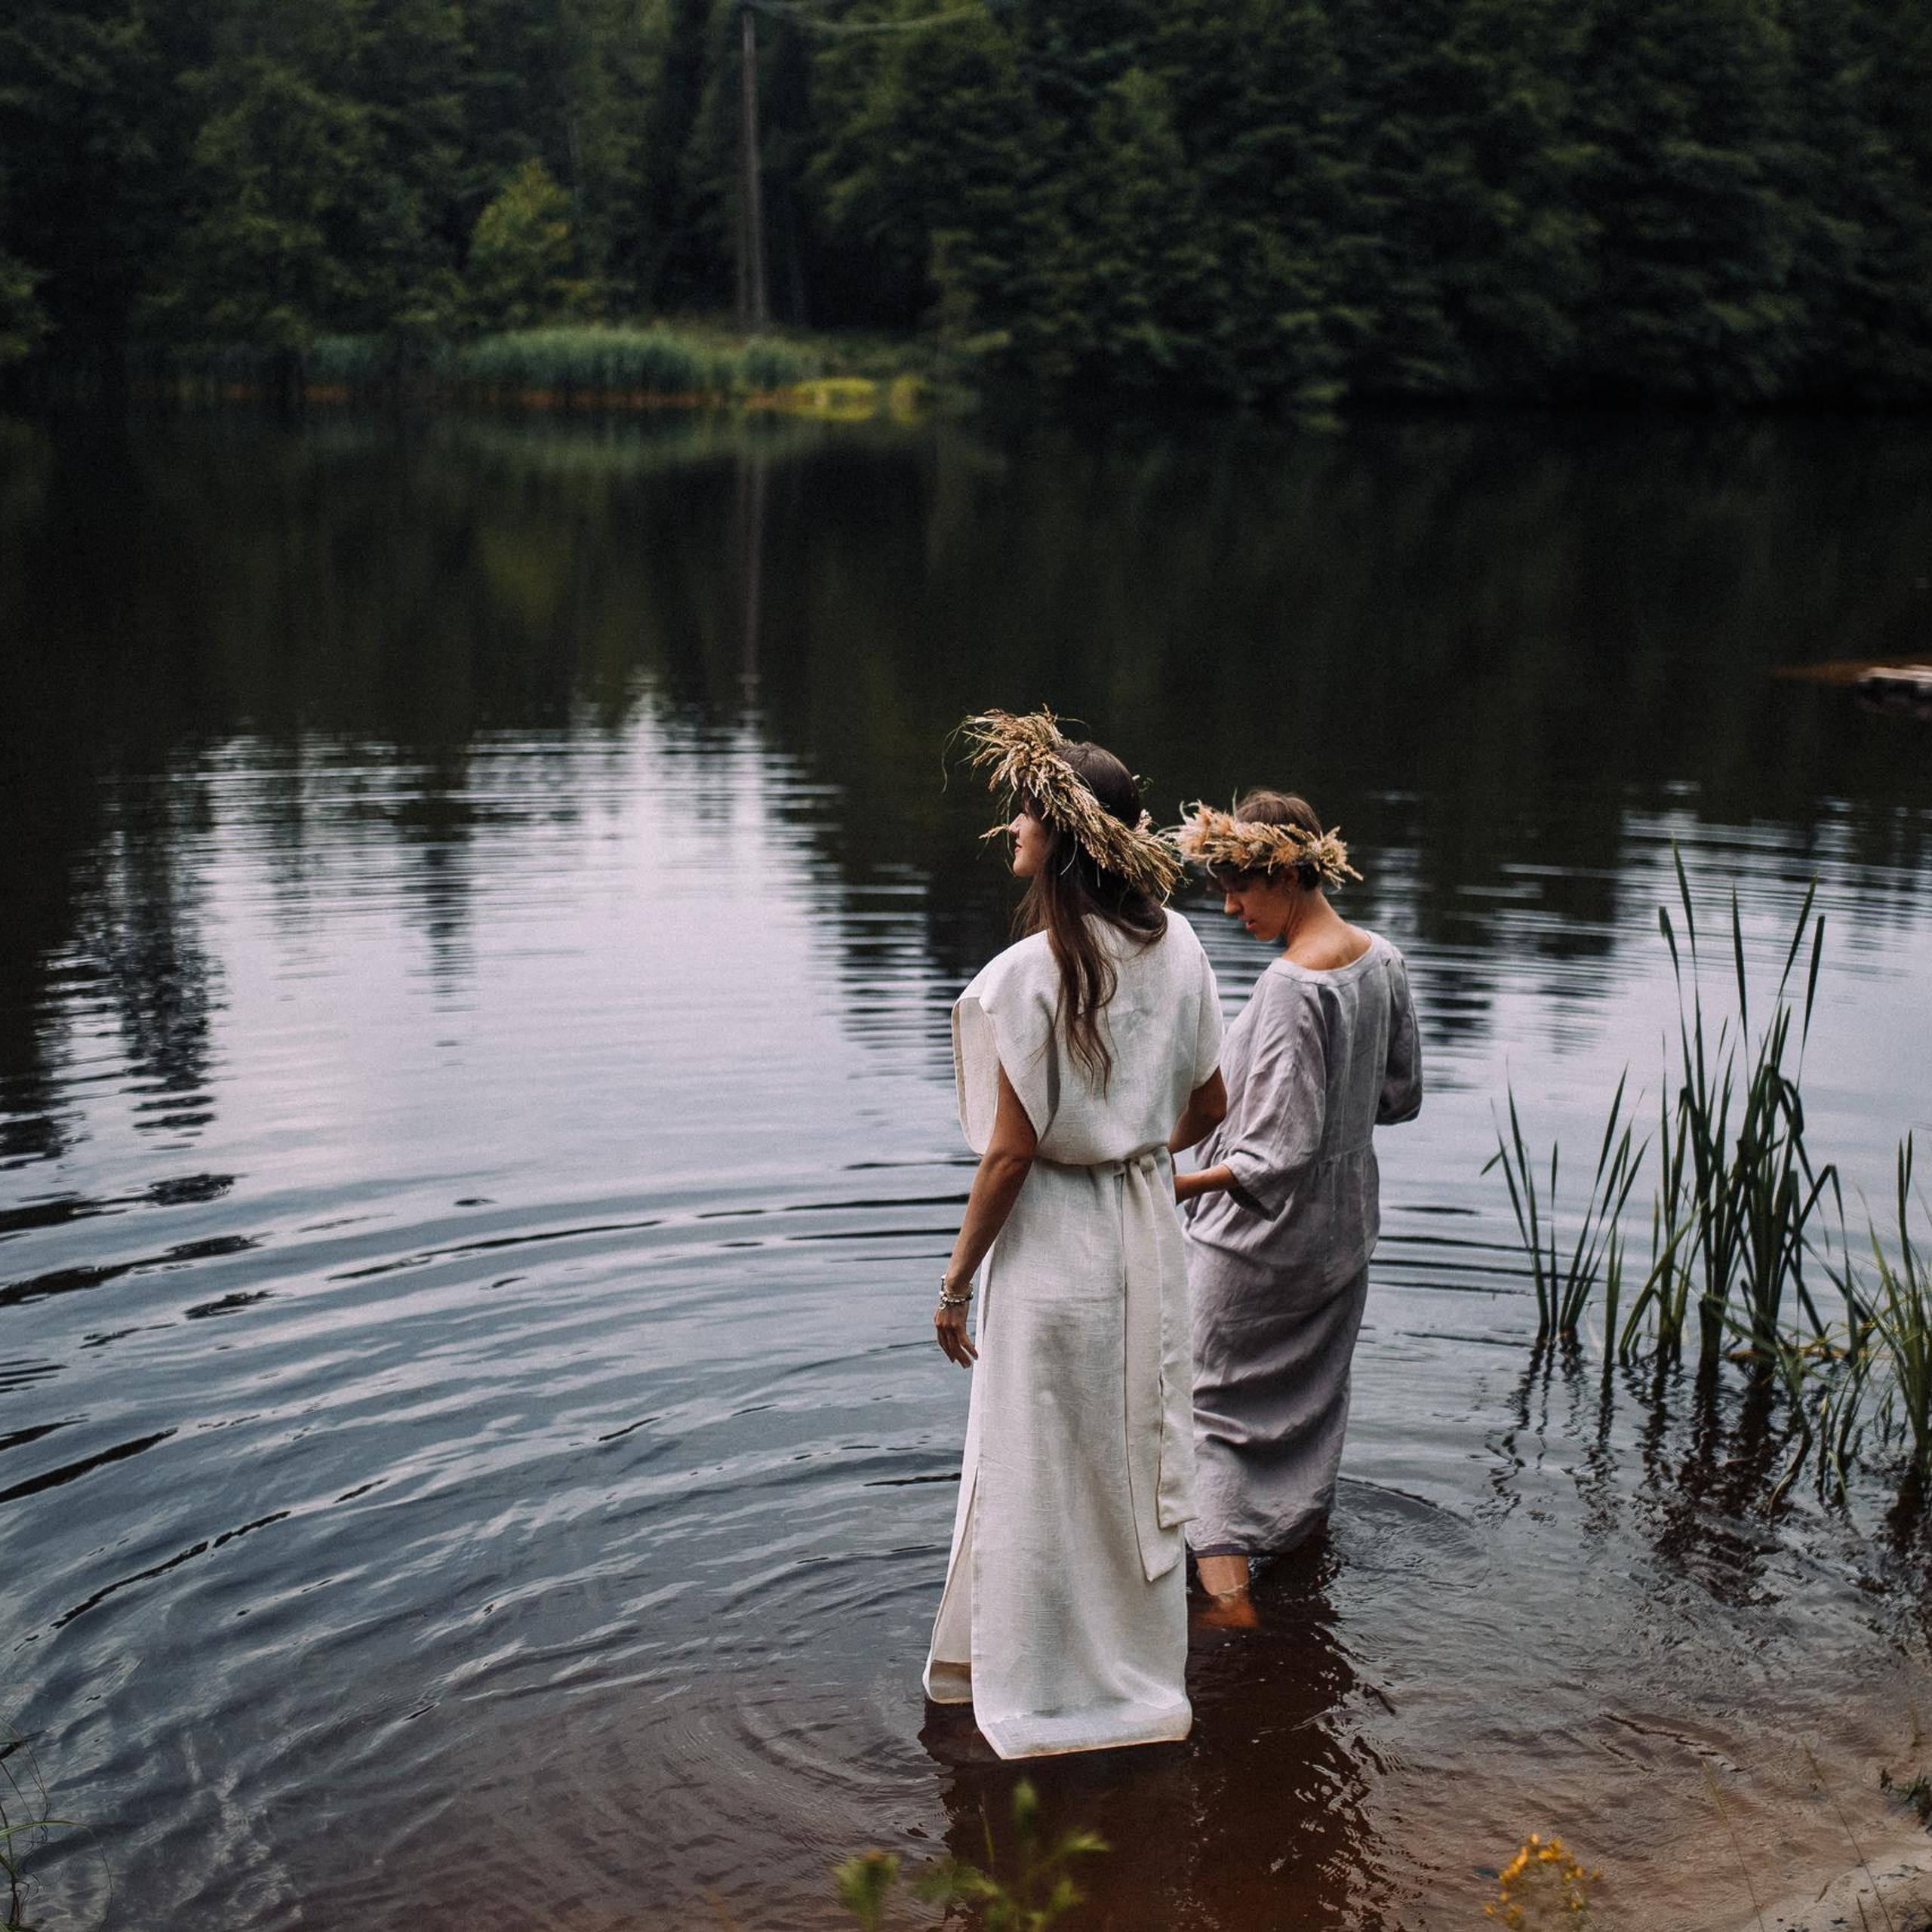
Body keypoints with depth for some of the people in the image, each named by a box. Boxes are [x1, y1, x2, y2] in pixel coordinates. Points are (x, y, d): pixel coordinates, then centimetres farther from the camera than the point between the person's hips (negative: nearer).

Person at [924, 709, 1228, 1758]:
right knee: (1138, 1453, 19)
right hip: (1148, 1233, 7)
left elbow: (1010, 1152, -18)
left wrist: (956, 1280, -8)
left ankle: (1044, 1690, 23)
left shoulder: (1032, 972, -21)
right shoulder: (1177, 947, -1)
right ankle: (1142, 1672, 34)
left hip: (1052, 1242, -7)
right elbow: (1208, 1105, 8)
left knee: (1040, 1466, 9)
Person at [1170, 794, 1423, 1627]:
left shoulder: (1293, 984, -26)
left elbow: (1283, 1152, -28)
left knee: (1208, 1398, 2)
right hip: (1343, 1231, 8)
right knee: (1312, 1397, 23)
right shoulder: (1383, 960, -1)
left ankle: (1226, 1586, -3)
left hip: (1263, 1238, -8)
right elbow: (1401, 1094, 10)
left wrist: (1178, 1185, -32)